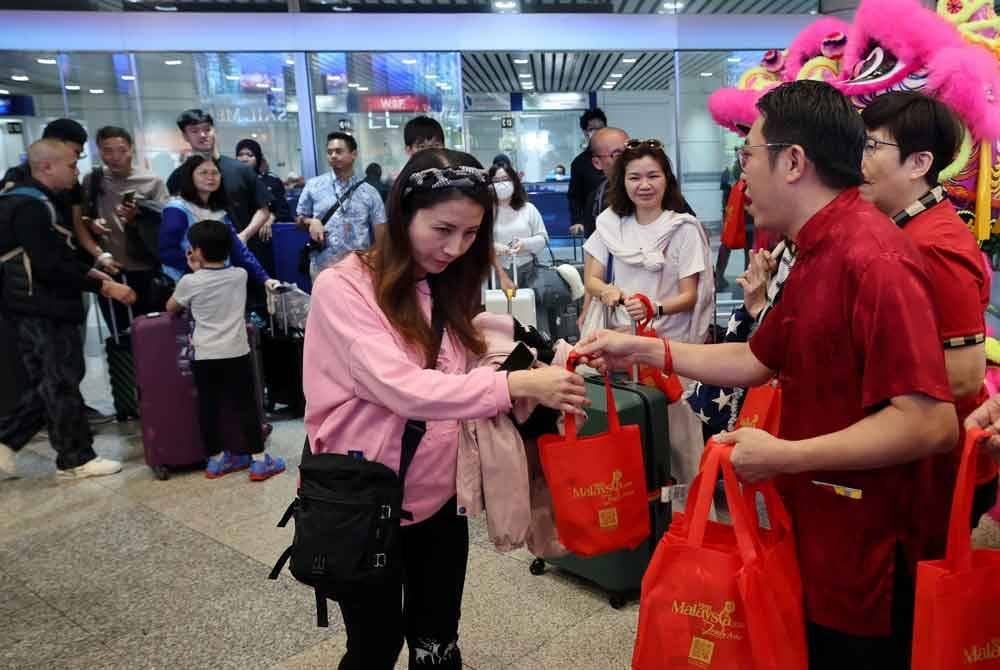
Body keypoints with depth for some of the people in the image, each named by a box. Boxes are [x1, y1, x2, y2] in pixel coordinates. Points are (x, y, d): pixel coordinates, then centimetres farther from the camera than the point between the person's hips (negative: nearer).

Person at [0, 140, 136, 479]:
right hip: (43, 310, -10)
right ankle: (75, 459, 12)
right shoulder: (31, 208, -19)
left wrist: (90, 273, 10)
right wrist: (103, 287, -22)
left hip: (40, 307, 10)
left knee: (49, 382, 18)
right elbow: (51, 267, -25)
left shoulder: (38, 202, 15)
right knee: (62, 383, 1)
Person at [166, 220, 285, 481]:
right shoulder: (240, 275, 2)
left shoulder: (190, 282, -4)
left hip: (204, 357, 0)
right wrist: (200, 271, 23)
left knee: (208, 407, 11)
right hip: (236, 353, 0)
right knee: (246, 405, 4)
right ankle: (259, 461, 6)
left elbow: (171, 308, 16)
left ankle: (216, 460, 21)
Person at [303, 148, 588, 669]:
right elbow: (402, 388, -28)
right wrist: (514, 385, -33)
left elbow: (460, 383, 3)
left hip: (440, 500, 5)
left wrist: (530, 396, -14)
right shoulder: (343, 287, -16)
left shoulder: (449, 288, 5)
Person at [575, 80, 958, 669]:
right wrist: (643, 349, 9)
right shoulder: (817, 254, 9)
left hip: (863, 560, -9)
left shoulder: (872, 259, -25)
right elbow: (758, 360, 14)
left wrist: (783, 456, -24)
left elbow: (930, 423, -30)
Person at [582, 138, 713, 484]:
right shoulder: (610, 223, 6)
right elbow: (591, 279, 5)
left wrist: (655, 309, -27)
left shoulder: (684, 228, -6)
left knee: (675, 424, -6)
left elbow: (689, 296, -7)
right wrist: (607, 291, -18)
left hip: (670, 342, -3)